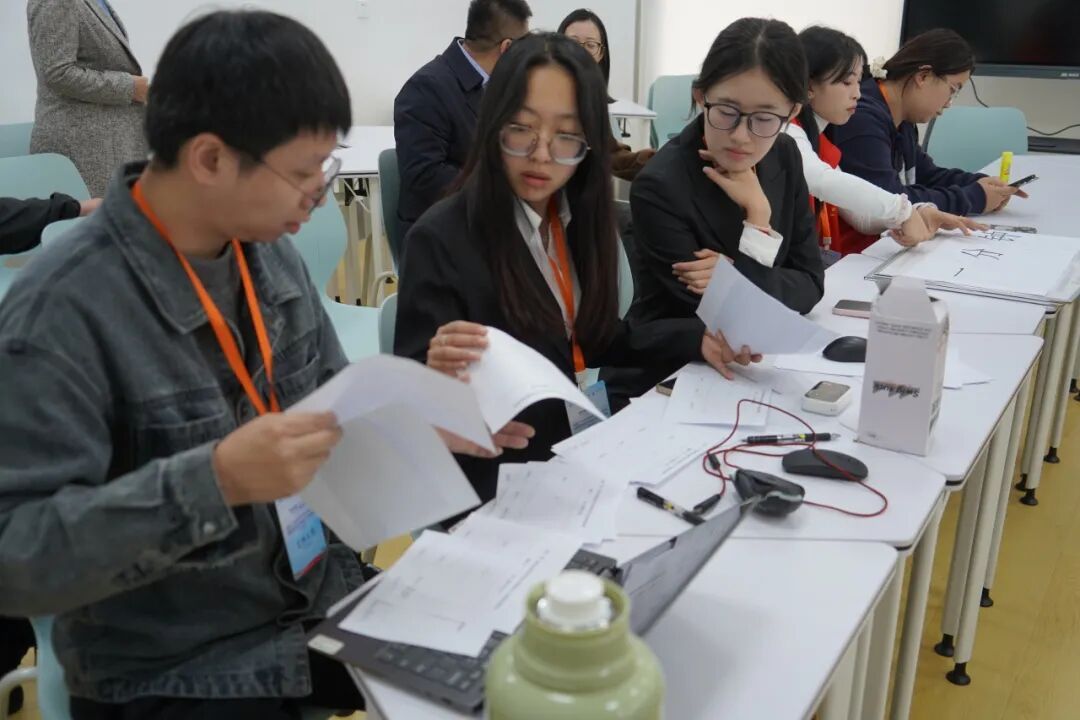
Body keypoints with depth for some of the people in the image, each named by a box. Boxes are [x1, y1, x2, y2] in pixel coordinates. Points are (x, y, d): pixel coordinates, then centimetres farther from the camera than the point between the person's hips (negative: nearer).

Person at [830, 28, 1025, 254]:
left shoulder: (902, 120, 12)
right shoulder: (863, 119, -20)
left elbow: (925, 174, 22)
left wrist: (978, 184, 4)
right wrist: (972, 198, -15)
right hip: (854, 250, -9)